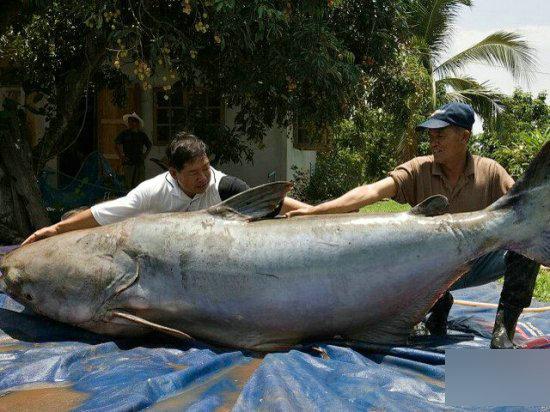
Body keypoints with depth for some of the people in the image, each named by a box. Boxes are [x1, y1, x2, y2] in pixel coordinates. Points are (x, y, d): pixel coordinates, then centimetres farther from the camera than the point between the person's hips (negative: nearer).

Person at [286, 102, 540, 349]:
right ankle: (437, 305, 5)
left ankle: (503, 330, -15)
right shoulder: (419, 170, -9)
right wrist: (314, 210, -35)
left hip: (478, 263, 1)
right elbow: (373, 191, -22)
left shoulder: (490, 172, -4)